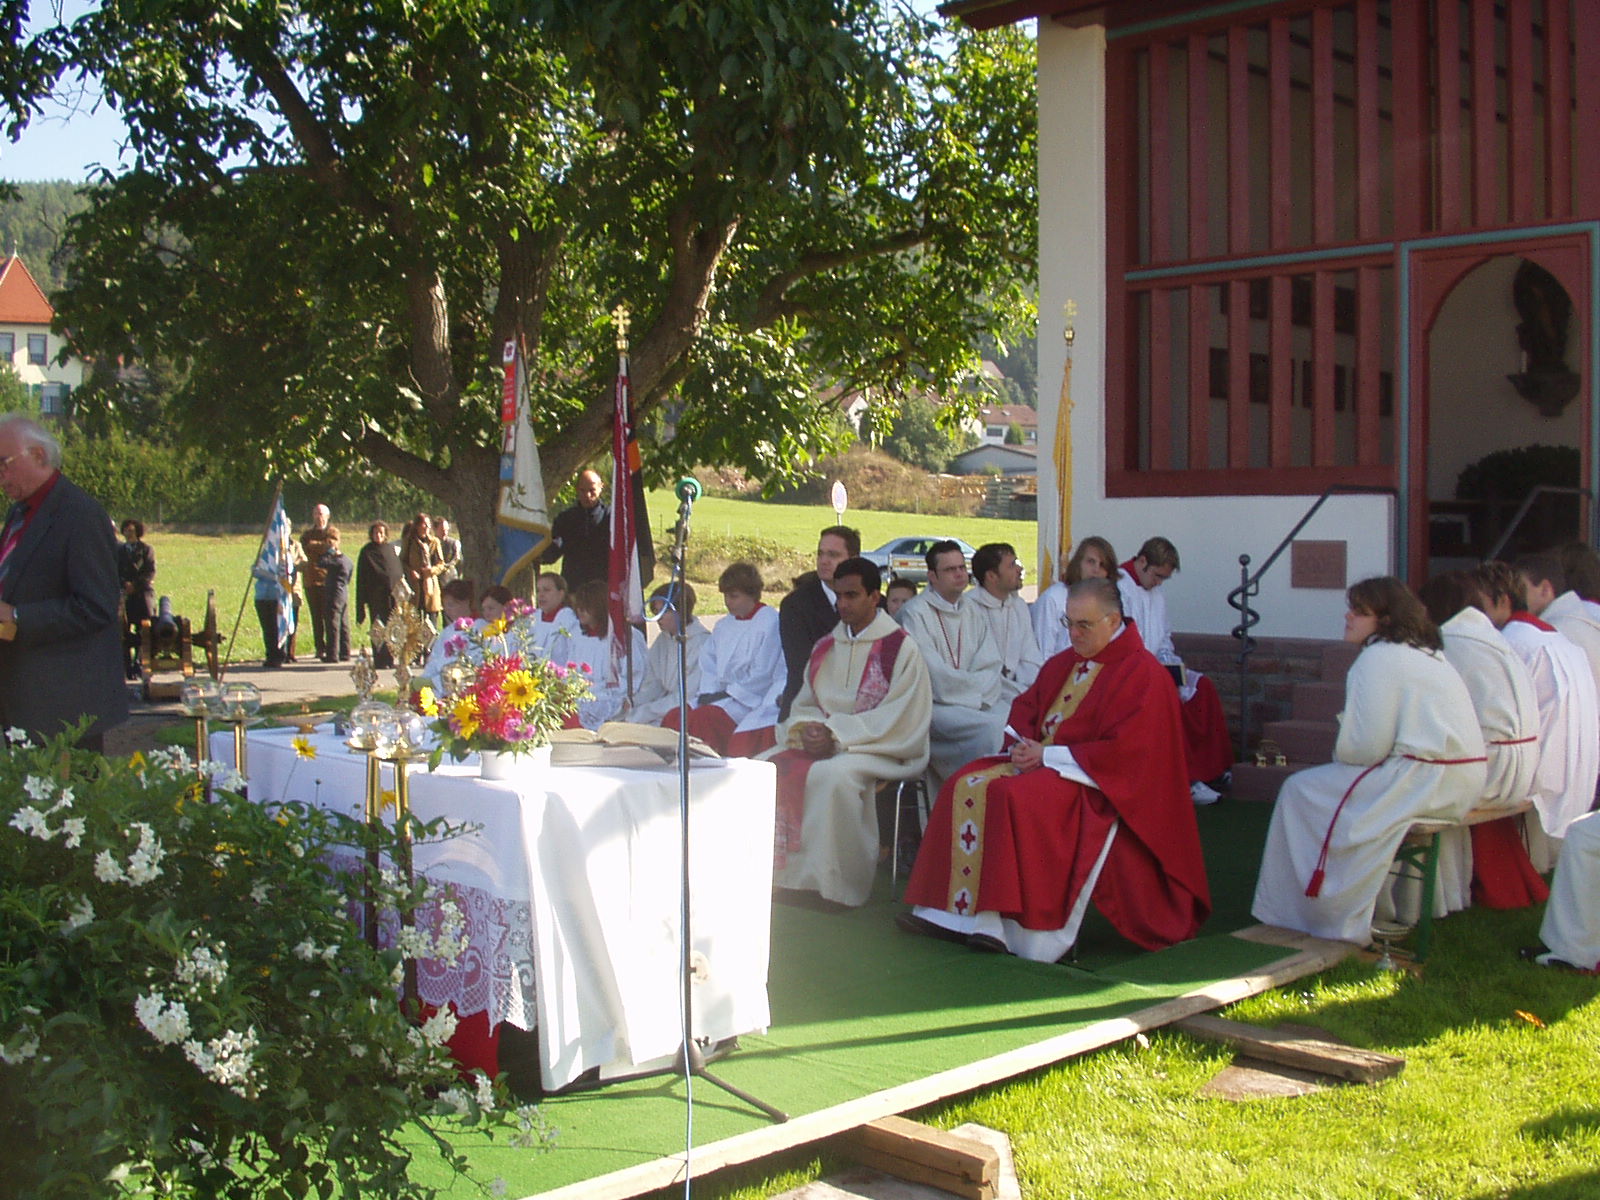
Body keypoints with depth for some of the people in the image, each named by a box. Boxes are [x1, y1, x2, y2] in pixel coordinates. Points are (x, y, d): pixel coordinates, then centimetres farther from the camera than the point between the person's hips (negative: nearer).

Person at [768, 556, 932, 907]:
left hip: (883, 749, -7)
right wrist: (806, 728, -10)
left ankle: (834, 881, -24)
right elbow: (804, 704, 15)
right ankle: (783, 869, -8)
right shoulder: (825, 647, 14)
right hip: (824, 743, 7)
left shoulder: (900, 647, -6)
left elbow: (897, 719, -14)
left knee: (832, 774, -36)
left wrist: (836, 733, -19)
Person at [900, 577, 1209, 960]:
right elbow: (1025, 707, 22)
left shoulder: (1142, 674, -11)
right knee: (966, 787, -12)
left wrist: (1048, 755, -18)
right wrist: (1022, 743, -3)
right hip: (1040, 760, 8)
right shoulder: (1064, 663, 15)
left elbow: (1124, 750, -19)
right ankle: (953, 913, -17)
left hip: (1098, 783, -8)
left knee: (1017, 796, -33)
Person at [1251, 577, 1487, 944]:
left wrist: (1340, 755, 5)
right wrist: (1347, 755, 11)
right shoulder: (1427, 655, 19)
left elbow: (1365, 746, -16)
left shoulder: (1379, 657, -11)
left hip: (1426, 781, -10)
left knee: (1301, 791, -1)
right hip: (1461, 780, 10)